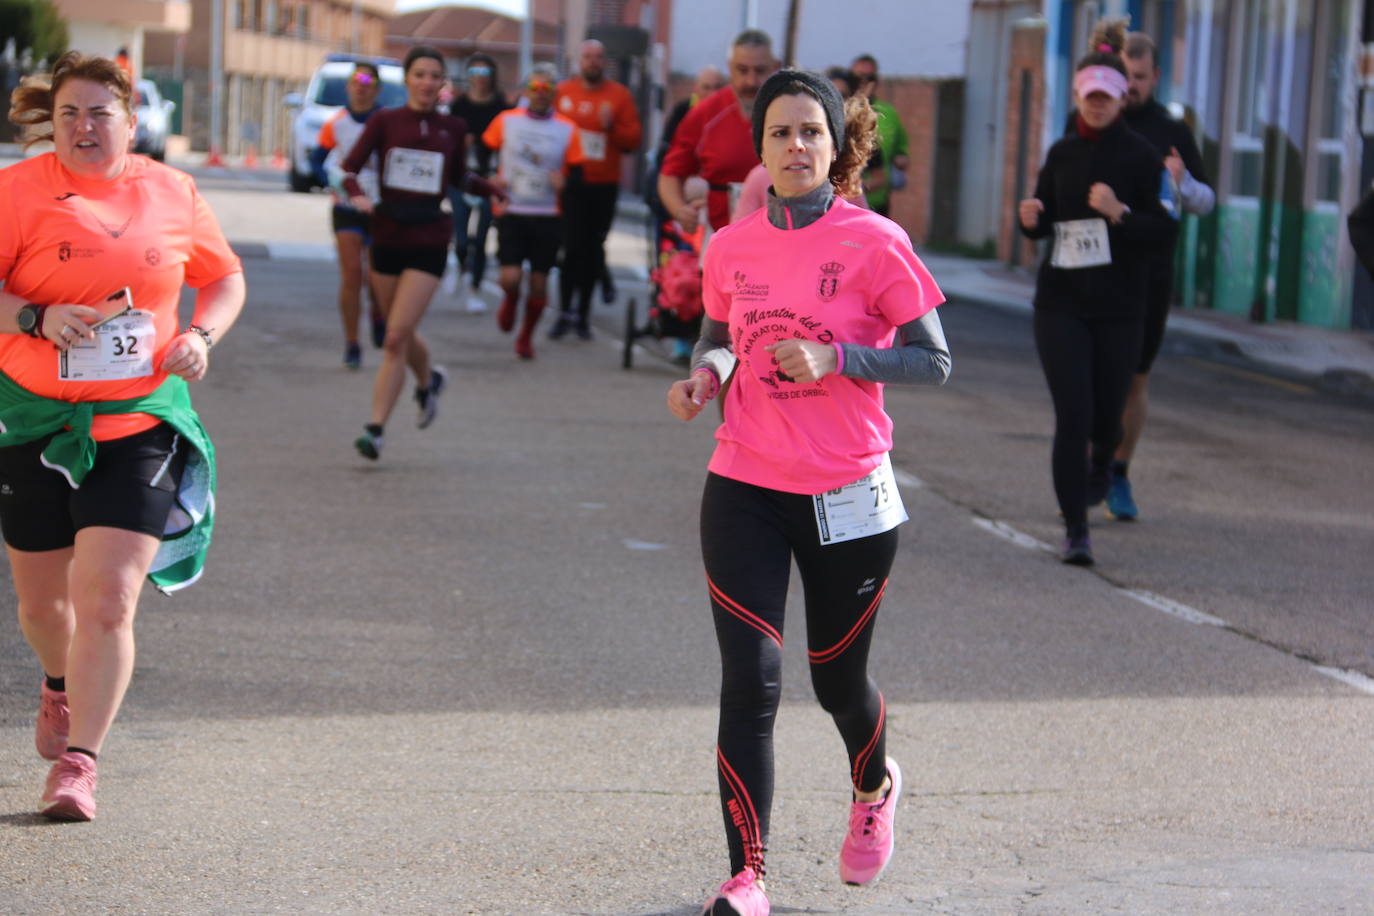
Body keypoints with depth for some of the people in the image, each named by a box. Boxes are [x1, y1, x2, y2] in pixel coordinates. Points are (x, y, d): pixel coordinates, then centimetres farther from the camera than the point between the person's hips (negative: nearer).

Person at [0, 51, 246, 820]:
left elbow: (225, 278, 18)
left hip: (139, 422, 0)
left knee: (108, 600, -13)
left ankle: (78, 764, -7)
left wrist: (202, 335, -1)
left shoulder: (173, 193, 5)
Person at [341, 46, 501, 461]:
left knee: (397, 336, -13)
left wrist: (493, 188, 5)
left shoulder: (453, 128, 3)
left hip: (429, 243, -2)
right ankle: (428, 381, 48)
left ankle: (376, 428, -10)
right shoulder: (385, 121, 1)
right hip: (387, 236, 2)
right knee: (401, 334, 15)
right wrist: (357, 194, -24)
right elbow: (351, 166, -5)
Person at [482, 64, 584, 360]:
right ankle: (510, 302, 25)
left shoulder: (567, 130, 2)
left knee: (539, 282, 3)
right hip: (511, 213, -1)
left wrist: (564, 183, -18)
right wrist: (491, 179, -3)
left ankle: (526, 336, 26)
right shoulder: (506, 121, 3)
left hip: (548, 216, 1)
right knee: (510, 277, -13)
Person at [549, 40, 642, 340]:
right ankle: (566, 311, 1)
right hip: (570, 183, -1)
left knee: (592, 250, 4)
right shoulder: (562, 92, 6)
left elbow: (634, 138, 2)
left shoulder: (619, 95, 5)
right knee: (572, 246, -8)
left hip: (603, 185, 1)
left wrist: (612, 127, -16)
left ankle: (583, 312, 14)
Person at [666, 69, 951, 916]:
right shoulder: (732, 247, 2)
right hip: (744, 491, 2)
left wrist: (835, 357, -21)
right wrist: (706, 372, -4)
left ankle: (875, 788, 48)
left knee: (838, 678, 14)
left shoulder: (875, 243, -8)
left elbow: (934, 360, -7)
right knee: (750, 680, -10)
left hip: (846, 495, -2)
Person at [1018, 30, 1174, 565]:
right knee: (1072, 416, -9)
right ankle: (1075, 532, -3)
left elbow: (1164, 231, -8)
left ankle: (1101, 467, 45)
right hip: (1061, 302, 2)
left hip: (1119, 307, -2)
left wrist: (1119, 213, -24)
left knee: (1105, 415, 7)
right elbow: (1042, 225, 17)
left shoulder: (1140, 156, -4)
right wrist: (1030, 219, -5)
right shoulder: (1062, 154, 8)